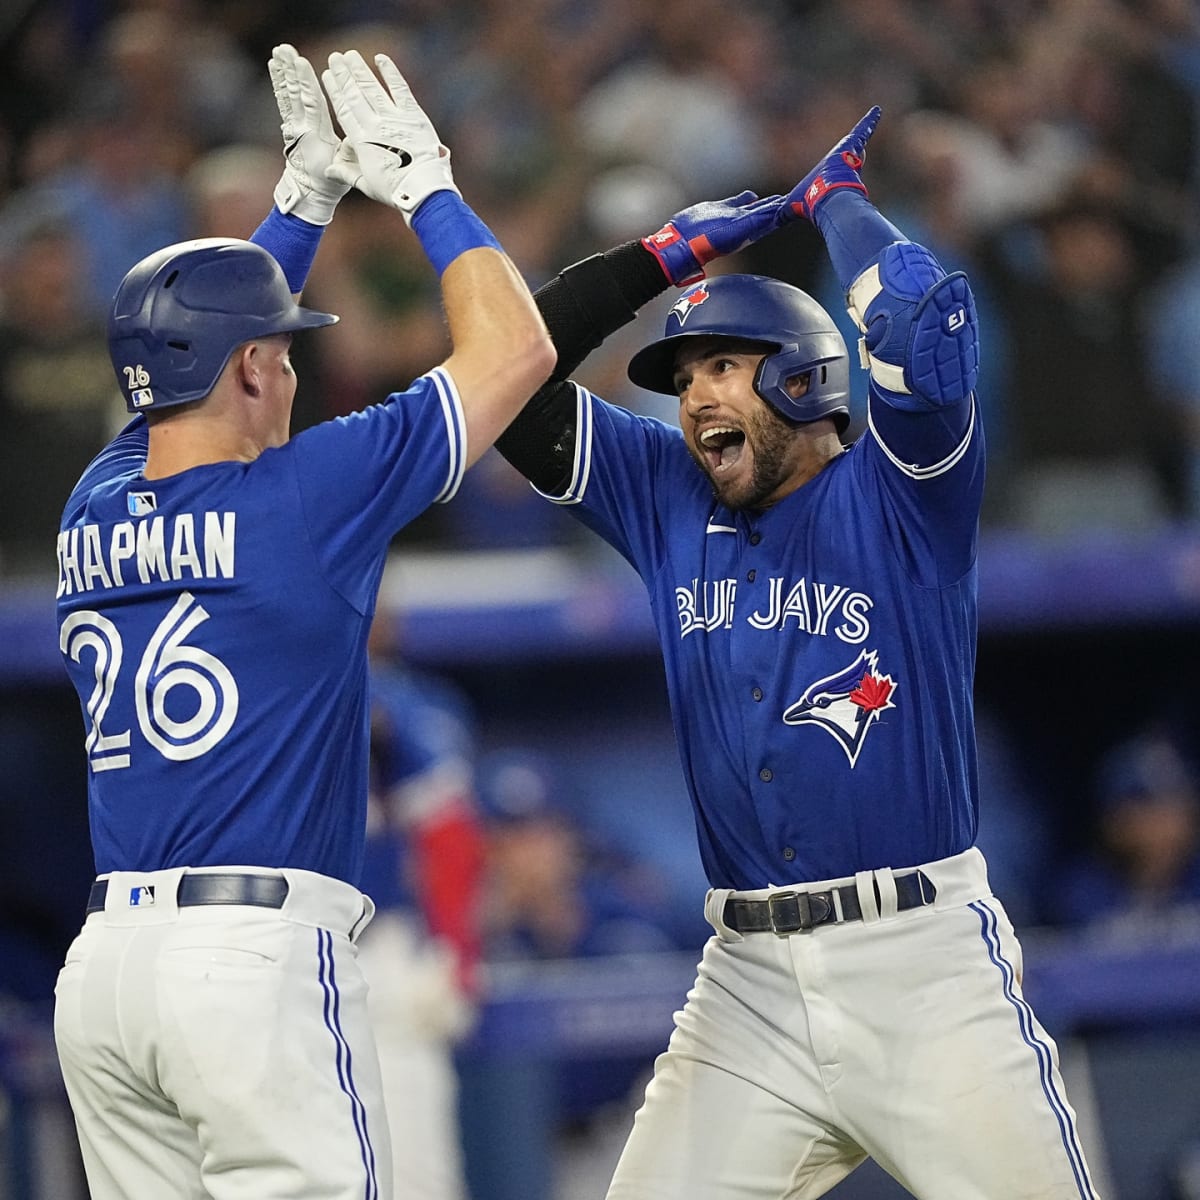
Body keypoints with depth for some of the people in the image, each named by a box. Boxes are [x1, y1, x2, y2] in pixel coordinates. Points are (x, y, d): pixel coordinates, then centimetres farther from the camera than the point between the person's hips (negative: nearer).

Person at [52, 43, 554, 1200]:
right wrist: (422, 184, 13)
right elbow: (515, 349, 3)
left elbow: (200, 346, 34)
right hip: (257, 955, -7)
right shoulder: (305, 495, -6)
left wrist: (304, 198, 34)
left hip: (102, 967, 7)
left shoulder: (95, 511, 12)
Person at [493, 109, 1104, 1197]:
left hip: (922, 966, -5)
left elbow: (924, 322, -19)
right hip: (749, 978, 5)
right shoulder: (667, 502, 15)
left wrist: (835, 200, -1)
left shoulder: (897, 494, -1)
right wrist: (670, 255, 11)